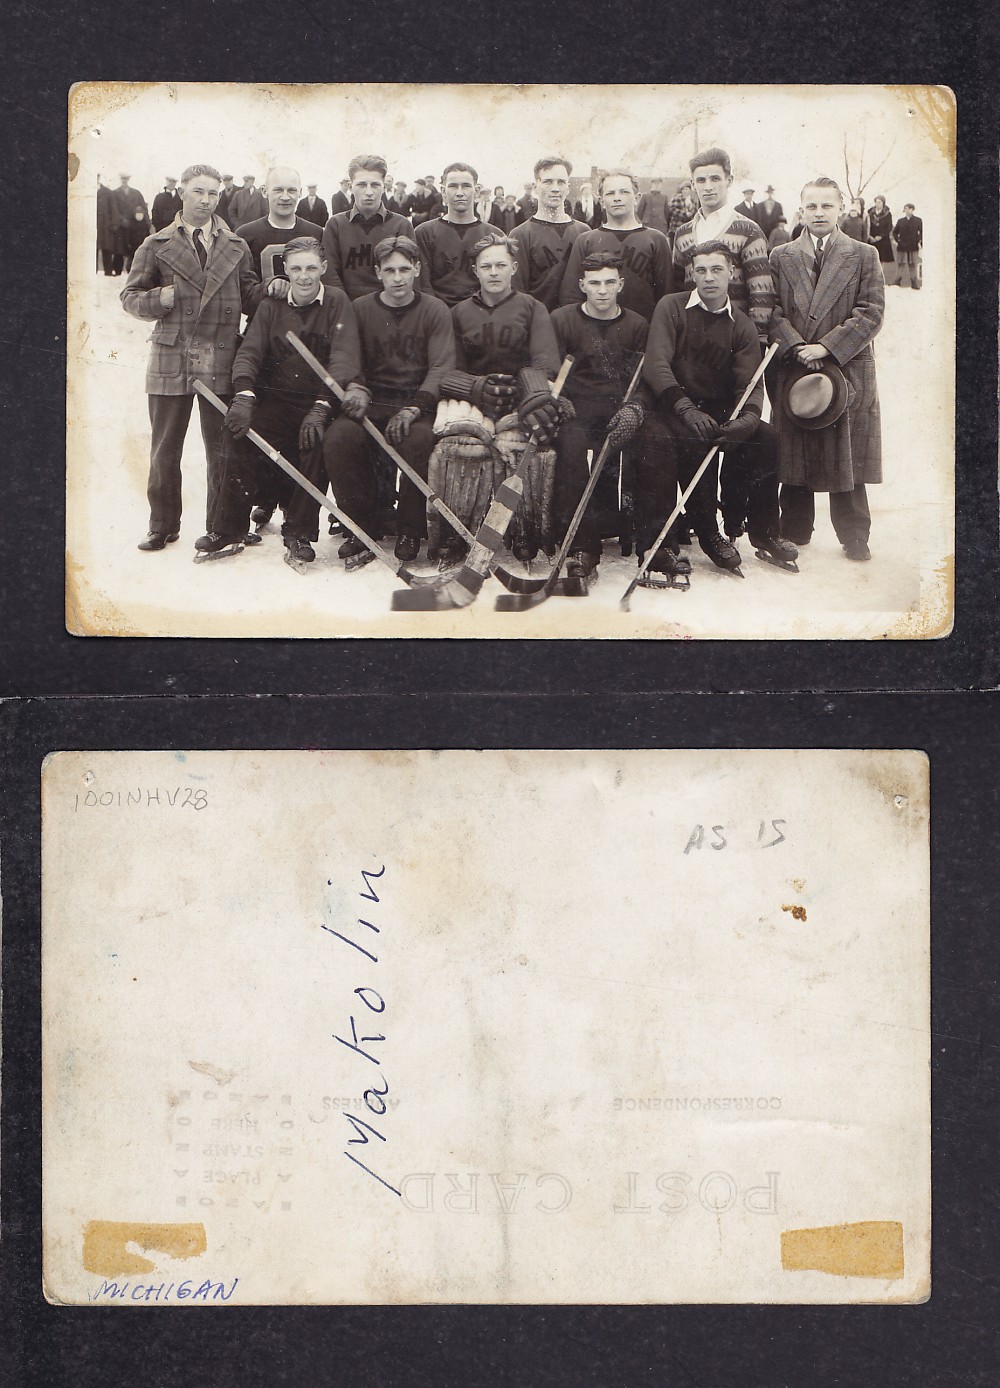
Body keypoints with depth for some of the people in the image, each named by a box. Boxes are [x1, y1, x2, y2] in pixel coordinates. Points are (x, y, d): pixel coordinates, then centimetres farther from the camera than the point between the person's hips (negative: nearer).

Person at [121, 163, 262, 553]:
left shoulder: (236, 247, 12)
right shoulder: (157, 246, 7)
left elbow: (248, 297, 13)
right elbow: (130, 297, 8)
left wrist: (268, 291, -8)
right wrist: (161, 298, -11)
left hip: (221, 361, 1)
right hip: (171, 359, -1)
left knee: (222, 449, 4)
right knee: (164, 450, 5)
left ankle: (221, 527, 14)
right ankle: (163, 526, 16)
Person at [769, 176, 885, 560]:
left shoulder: (864, 256, 5)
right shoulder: (781, 257, 9)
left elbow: (871, 312, -4)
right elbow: (772, 311, 2)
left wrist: (827, 347, -13)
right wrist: (797, 348, -14)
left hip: (848, 369, -1)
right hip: (793, 370, 1)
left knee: (847, 455, 1)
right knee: (793, 453, 4)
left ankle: (854, 537, 9)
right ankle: (794, 532, 15)